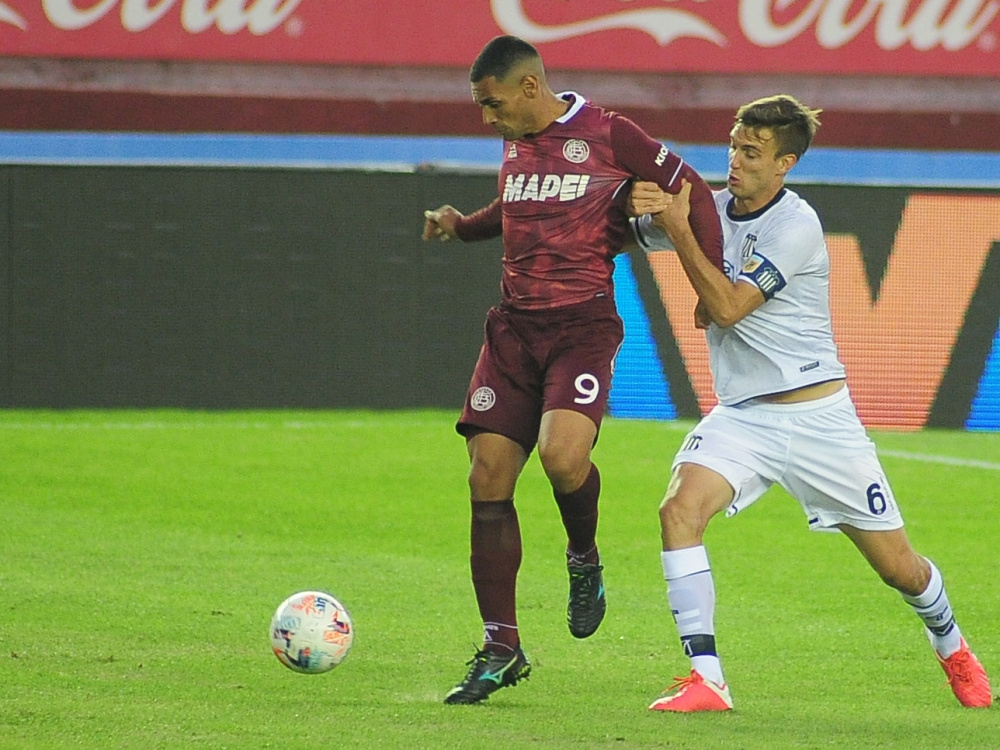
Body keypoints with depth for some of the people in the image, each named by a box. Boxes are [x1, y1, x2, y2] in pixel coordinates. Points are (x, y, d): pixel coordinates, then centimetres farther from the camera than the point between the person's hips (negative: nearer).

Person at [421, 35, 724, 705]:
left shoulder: (609, 135, -5)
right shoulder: (515, 145, 15)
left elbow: (692, 191, -2)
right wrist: (462, 225, 18)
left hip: (583, 326, -6)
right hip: (514, 326, 6)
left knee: (562, 454, -29)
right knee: (488, 477, -3)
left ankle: (585, 560, 5)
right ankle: (501, 649, 5)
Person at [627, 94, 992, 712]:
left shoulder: (796, 226, -16)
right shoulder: (714, 208, 3)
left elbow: (727, 308, -21)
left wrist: (680, 231, -24)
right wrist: (645, 210, -26)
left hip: (818, 416, -4)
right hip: (743, 414, 4)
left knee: (899, 567, 6)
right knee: (680, 510, -25)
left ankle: (952, 647, 39)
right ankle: (705, 683, -24)